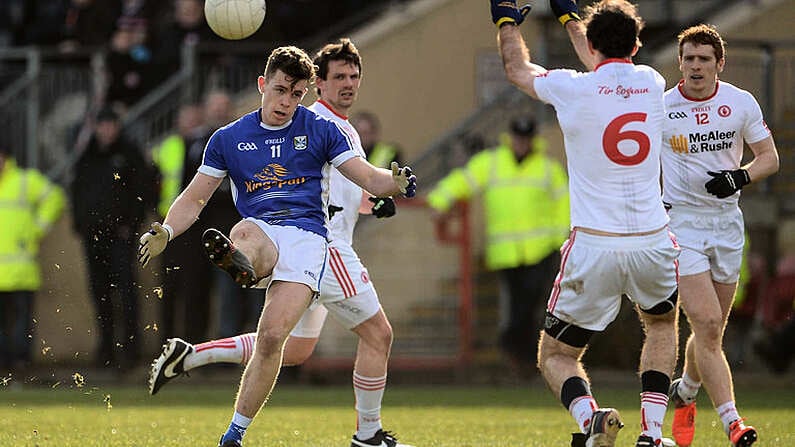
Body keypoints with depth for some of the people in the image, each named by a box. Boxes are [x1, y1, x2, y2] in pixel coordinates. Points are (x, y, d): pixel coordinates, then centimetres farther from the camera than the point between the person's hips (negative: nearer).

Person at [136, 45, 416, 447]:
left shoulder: (320, 131, 12)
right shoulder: (229, 139, 14)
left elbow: (369, 178, 8)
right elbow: (194, 199, 16)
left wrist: (395, 183, -15)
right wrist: (165, 232, -3)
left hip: (306, 236, -1)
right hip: (259, 230, 1)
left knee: (272, 336, -21)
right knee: (245, 233, -39)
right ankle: (236, 262, -78)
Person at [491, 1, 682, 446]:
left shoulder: (573, 89, -6)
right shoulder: (651, 83, 4)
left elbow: (518, 68, 17)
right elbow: (612, 66, 30)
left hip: (594, 247, -3)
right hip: (652, 243, 3)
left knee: (556, 356, 13)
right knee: (661, 324, 33)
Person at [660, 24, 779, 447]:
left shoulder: (742, 103, -1)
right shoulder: (660, 108, -5)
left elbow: (769, 157, 6)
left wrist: (740, 176, -13)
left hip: (727, 222, 3)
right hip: (682, 221, -3)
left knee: (711, 332, 10)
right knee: (706, 325, -16)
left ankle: (684, 394, 39)